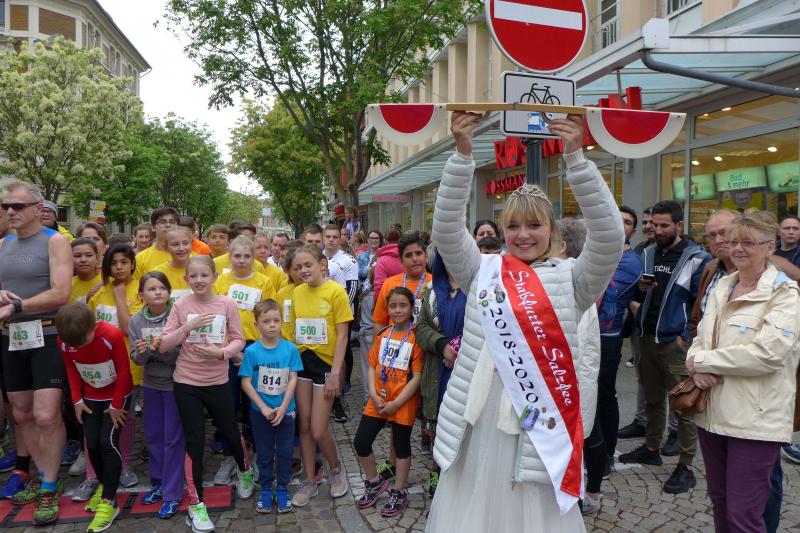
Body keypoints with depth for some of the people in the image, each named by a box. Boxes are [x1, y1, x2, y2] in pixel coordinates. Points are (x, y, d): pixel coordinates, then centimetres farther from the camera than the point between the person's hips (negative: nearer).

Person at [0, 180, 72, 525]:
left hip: (47, 337, -6)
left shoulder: (55, 241, -8)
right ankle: (42, 474, 29)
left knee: (46, 416, -9)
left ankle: (49, 489, 7)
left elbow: (61, 293, -17)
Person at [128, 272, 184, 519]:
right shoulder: (135, 321, -4)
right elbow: (137, 359, -1)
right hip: (151, 384, 4)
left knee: (173, 437, 2)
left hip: (174, 383, -4)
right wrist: (142, 352, -22)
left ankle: (172, 492, 13)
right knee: (153, 435, 15)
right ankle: (158, 483, 32)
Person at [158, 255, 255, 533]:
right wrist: (188, 327, -22)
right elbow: (164, 345, -9)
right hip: (186, 382, -1)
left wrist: (221, 352, -21)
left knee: (231, 434, 14)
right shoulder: (181, 305, -7)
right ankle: (196, 504, 21)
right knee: (195, 442, 5)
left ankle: (245, 471, 46)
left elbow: (238, 340, -2)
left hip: (218, 381, 1)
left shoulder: (227, 304, -7)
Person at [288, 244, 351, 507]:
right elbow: (295, 331, 11)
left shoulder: (335, 291, -11)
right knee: (304, 425, 9)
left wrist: (335, 374, -15)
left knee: (318, 431, -4)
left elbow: (342, 336, -11)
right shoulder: (297, 292, 4)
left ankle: (336, 468, 25)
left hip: (325, 363, -5)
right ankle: (311, 480, 26)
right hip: (302, 361, 5)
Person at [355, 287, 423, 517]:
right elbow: (372, 367, 7)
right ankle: (374, 482, 30)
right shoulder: (383, 335, 6)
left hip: (403, 403, -5)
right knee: (360, 442, 5)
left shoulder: (416, 338, -12)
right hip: (378, 400, 5)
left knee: (401, 446, 10)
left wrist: (396, 403, -15)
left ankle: (399, 494, 29)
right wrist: (374, 396, -6)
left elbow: (417, 377, -14)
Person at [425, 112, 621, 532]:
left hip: (541, 421, -2)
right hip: (479, 419, 2)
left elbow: (609, 236, -13)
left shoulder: (571, 279, 1)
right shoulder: (484, 272, 6)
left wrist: (575, 156, -20)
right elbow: (446, 229, -6)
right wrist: (463, 153, -16)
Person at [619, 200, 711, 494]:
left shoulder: (697, 258, -8)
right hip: (648, 337, 6)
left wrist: (687, 337, -15)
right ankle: (651, 449, 33)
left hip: (676, 342, -6)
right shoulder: (648, 254, 10)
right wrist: (640, 288, -5)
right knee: (653, 398, 18)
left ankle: (686, 467, 7)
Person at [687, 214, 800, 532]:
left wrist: (701, 360, -14)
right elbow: (701, 336, 13)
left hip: (755, 419, -6)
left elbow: (767, 353, -21)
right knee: (719, 501, 18)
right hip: (712, 412, 6)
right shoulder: (721, 286, 12)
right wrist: (697, 369, -9)